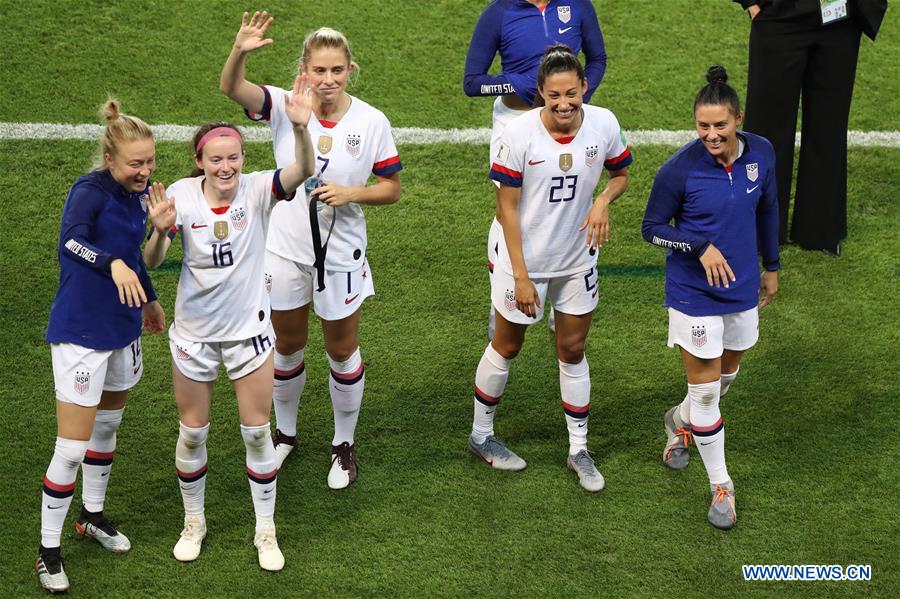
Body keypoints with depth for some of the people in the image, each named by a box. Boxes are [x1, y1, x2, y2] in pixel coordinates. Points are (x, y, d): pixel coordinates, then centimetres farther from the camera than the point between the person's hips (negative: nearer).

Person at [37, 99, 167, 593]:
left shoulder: (138, 192, 0)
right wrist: (113, 265, -59)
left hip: (123, 329, 8)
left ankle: (93, 516, 44)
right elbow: (71, 241, -42)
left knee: (107, 428, 24)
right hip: (81, 333, -8)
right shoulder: (90, 191, -22)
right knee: (72, 447, -5)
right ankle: (48, 549, 10)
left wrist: (150, 300, 30)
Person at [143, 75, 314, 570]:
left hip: (249, 328, -1)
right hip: (194, 330, 1)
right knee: (192, 432, 13)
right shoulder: (181, 195, -13)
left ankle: (266, 531, 24)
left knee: (257, 432, 7)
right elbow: (151, 261, -18)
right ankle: (193, 521, 35)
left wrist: (300, 128, -53)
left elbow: (302, 172, -34)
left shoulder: (256, 190, -15)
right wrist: (161, 231, -40)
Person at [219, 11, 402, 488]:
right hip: (285, 251, 1)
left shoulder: (371, 122, -12)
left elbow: (391, 188, -3)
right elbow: (230, 88, -30)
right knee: (286, 347, 18)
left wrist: (350, 193, -22)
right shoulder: (285, 106, -13)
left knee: (342, 351, 13)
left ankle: (344, 444, 33)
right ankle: (285, 433, 40)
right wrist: (239, 51, -50)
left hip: (341, 255, -1)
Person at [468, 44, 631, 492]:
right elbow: (507, 207, -15)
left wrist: (604, 200, -18)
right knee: (506, 347, 13)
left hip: (577, 261, 3)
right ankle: (481, 436, 33)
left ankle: (579, 450, 26)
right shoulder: (520, 133, -21)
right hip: (526, 261, -3)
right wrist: (521, 277, -17)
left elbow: (620, 174, 6)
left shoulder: (603, 124, -13)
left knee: (572, 351, 13)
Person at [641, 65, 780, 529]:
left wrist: (771, 267, 16)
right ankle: (721, 486, 17)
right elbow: (652, 228, -11)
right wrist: (702, 247, -25)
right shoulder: (680, 169, -22)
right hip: (694, 293, -5)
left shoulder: (761, 153, -9)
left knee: (725, 374, 23)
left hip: (742, 287, 5)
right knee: (705, 388, 1)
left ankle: (680, 422, 54)